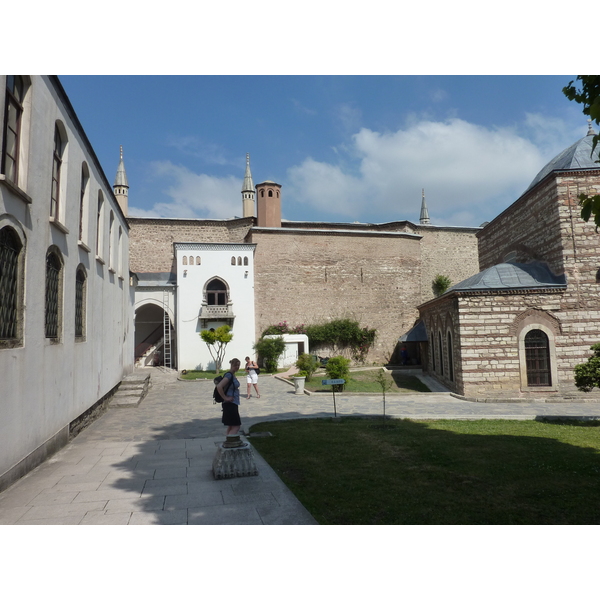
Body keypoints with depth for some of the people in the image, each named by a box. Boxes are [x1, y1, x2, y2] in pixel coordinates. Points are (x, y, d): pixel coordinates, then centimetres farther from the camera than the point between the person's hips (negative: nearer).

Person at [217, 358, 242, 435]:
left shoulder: (233, 375, 12)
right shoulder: (229, 375, -17)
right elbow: (219, 386, -30)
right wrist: (225, 398, -21)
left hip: (234, 404, 10)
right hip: (230, 404, -10)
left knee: (231, 426, 15)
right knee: (236, 426, -10)